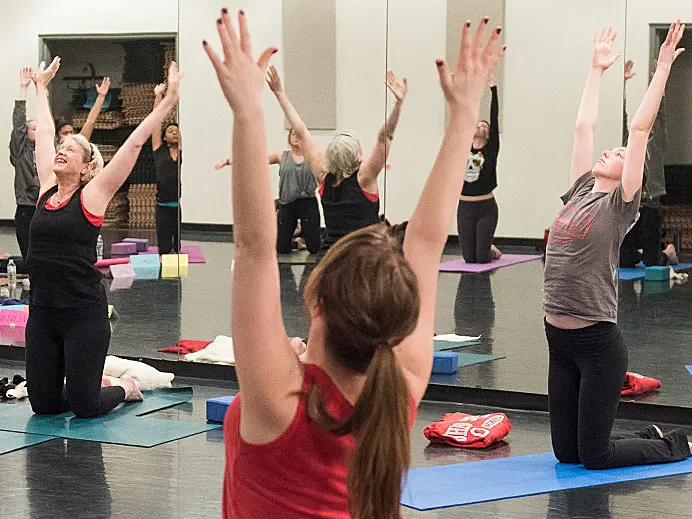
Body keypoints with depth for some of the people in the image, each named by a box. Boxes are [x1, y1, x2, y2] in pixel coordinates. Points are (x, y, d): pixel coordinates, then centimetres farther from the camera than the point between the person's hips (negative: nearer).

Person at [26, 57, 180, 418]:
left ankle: (125, 387, 28)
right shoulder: (47, 189, 7)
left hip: (84, 312, -5)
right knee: (44, 403, 7)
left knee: (83, 407, -3)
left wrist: (169, 100, -6)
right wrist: (41, 88, 30)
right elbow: (43, 132, 19)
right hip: (42, 310, 5)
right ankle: (98, 382, 34)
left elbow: (135, 143, -6)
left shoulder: (93, 194, -4)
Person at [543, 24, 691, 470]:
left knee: (594, 456, 0)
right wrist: (597, 69, 22)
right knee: (566, 452, 12)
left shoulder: (620, 207, -5)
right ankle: (652, 437, 33)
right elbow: (584, 127, 15)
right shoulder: (581, 193, 11)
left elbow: (640, 130, -9)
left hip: (598, 343, -7)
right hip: (560, 341, 7)